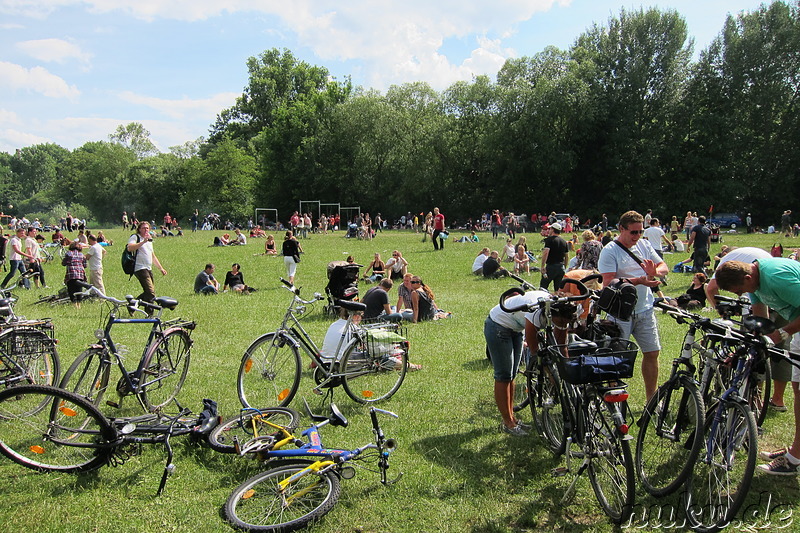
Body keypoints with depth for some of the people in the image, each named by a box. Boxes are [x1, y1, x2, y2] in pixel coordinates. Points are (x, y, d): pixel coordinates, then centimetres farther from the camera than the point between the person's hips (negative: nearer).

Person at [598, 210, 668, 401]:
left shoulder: (644, 245, 8)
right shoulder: (610, 251, -11)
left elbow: (664, 267, 8)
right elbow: (608, 282, -20)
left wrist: (654, 272, -16)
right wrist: (638, 281, -30)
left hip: (645, 310, 6)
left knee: (652, 353, 10)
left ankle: (652, 399, 23)